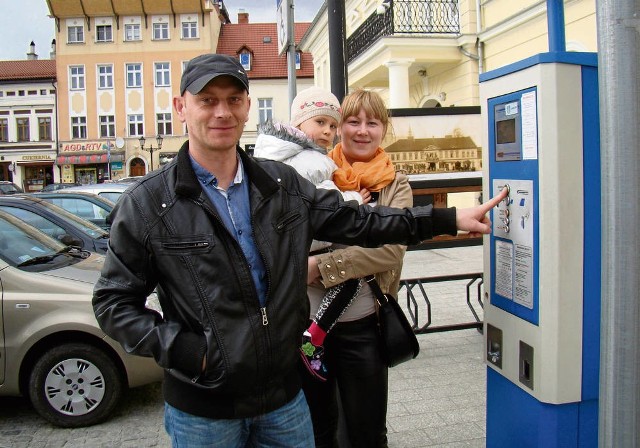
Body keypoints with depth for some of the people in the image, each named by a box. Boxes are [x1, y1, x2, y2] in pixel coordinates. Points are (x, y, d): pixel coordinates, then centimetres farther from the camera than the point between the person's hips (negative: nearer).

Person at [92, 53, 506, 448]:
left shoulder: (282, 184, 2)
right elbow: (114, 302, -3)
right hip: (201, 412, -3)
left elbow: (356, 221, 5)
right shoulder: (146, 204, -8)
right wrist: (180, 349, -17)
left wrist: (450, 218, 3)